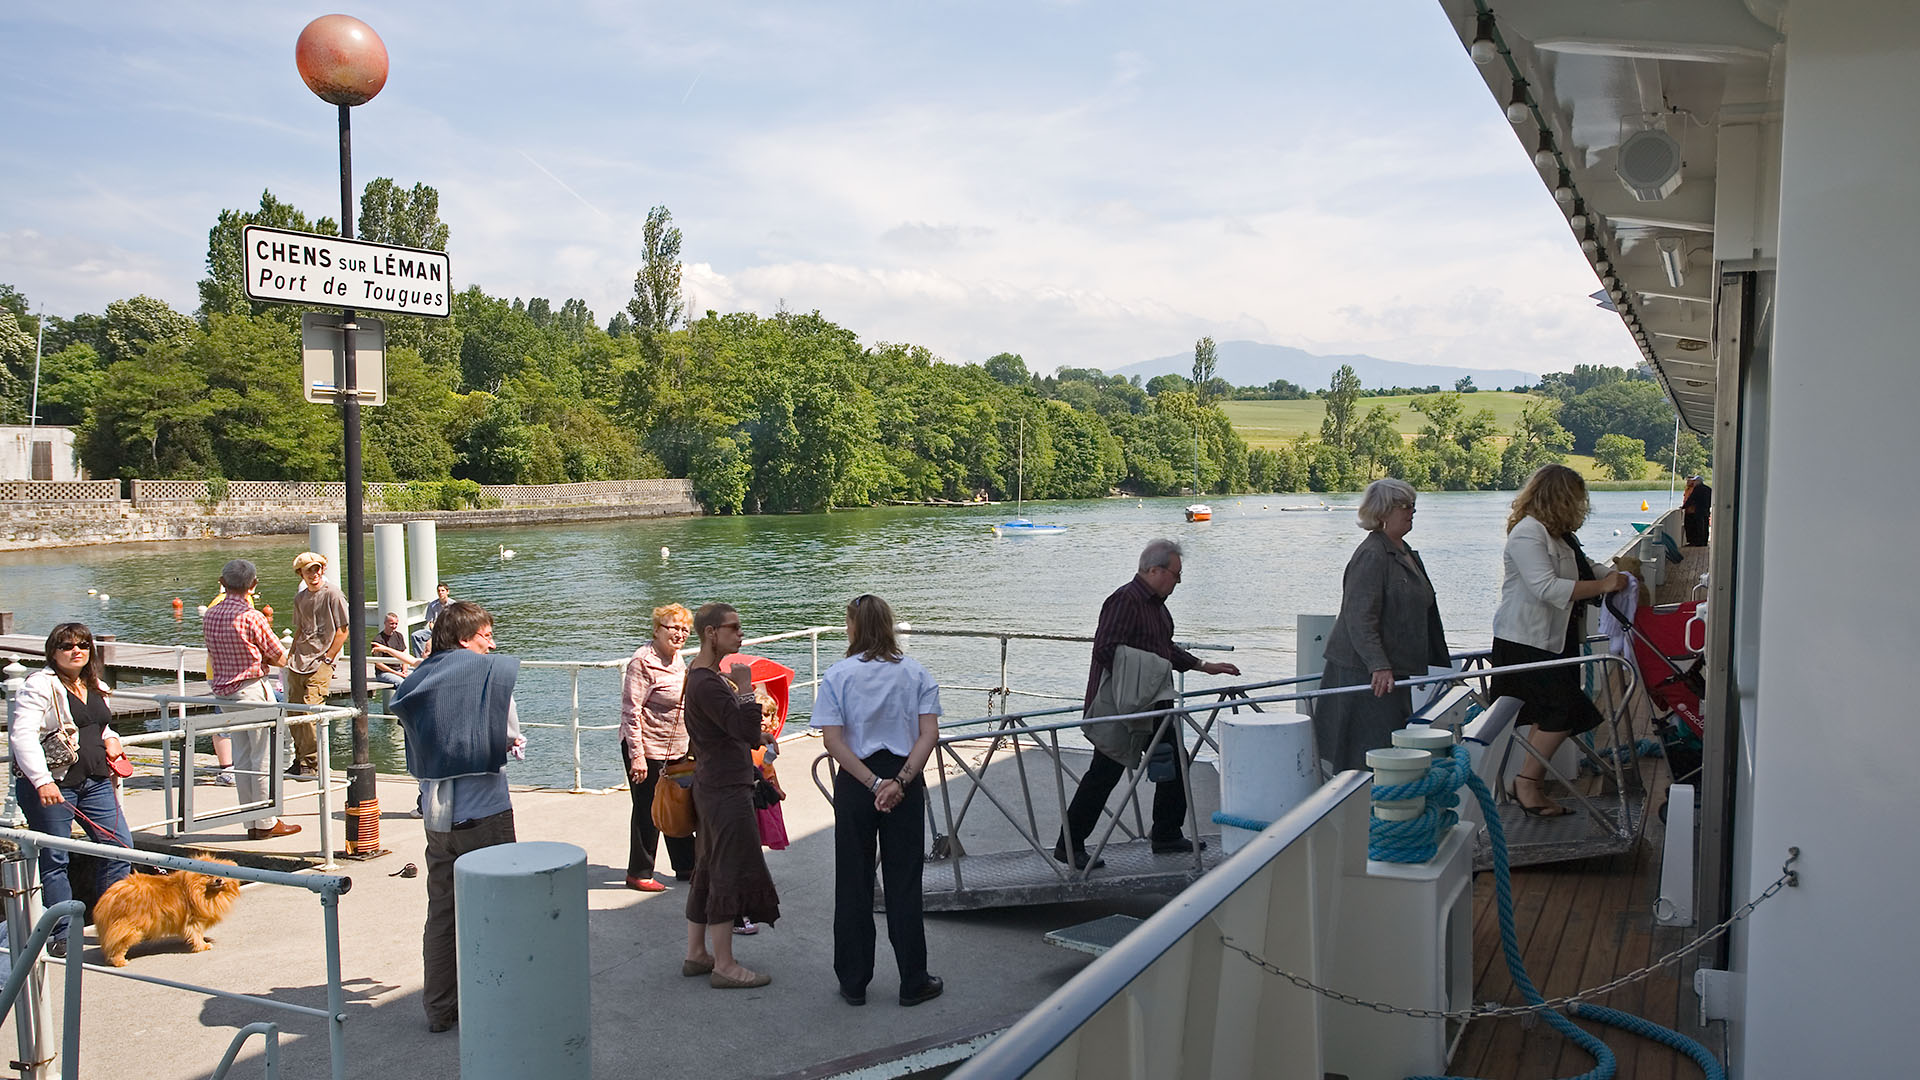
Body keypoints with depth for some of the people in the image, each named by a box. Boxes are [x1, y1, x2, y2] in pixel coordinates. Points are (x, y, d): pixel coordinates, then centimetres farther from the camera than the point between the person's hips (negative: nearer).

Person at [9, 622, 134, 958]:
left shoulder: (96, 687, 15)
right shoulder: (40, 685, -8)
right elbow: (21, 735, -16)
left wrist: (110, 738, 9)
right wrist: (42, 781, -25)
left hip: (95, 781, 7)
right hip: (51, 785, -7)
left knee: (120, 847, 3)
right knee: (53, 859, 0)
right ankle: (60, 934, 11)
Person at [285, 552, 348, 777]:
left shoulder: (333, 594, -7)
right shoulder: (300, 598, 14)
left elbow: (342, 631, -8)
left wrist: (327, 659, -11)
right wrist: (291, 656, 17)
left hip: (321, 662, -7)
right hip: (299, 663, 7)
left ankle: (311, 765, -6)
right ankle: (299, 760, 19)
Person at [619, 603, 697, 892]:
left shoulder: (678, 659, 9)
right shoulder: (643, 662, -17)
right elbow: (630, 711, -20)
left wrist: (690, 744, 21)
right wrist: (637, 756, -23)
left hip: (677, 749, 8)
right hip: (647, 749, -8)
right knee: (648, 811, 2)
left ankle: (686, 865, 28)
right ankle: (639, 873, 17)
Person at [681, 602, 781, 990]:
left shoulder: (705, 676, 14)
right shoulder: (707, 683, -21)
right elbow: (747, 728, -30)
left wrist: (755, 736, 13)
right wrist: (745, 685, -20)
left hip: (712, 786, 11)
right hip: (726, 790, -11)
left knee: (708, 871, 15)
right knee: (730, 873, -5)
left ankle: (696, 953, 24)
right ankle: (723, 966, 2)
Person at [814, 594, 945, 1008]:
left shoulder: (838, 675, -5)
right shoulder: (915, 672, 0)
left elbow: (833, 740, -13)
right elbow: (929, 733, -10)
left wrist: (874, 784, -13)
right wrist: (900, 780, -15)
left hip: (855, 784, -1)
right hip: (905, 779, 1)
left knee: (853, 884, 10)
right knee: (904, 882, 9)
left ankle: (854, 982, 18)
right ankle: (913, 981, 15)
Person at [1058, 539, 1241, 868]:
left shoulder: (1157, 604, 15)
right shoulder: (1125, 601, -17)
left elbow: (1167, 649, 27)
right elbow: (1105, 650, -26)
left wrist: (1205, 667, 25)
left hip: (1152, 705, 10)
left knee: (1173, 765, 12)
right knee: (1103, 774, -4)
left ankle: (1167, 837, 25)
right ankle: (1069, 845, 4)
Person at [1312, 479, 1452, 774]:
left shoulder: (1407, 553, 16)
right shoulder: (1372, 555, -16)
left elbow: (1424, 612, 28)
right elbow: (1360, 618, -24)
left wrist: (1441, 661, 30)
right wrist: (1379, 666, -32)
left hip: (1392, 667, 10)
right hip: (1364, 671, -10)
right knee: (1372, 751, -9)